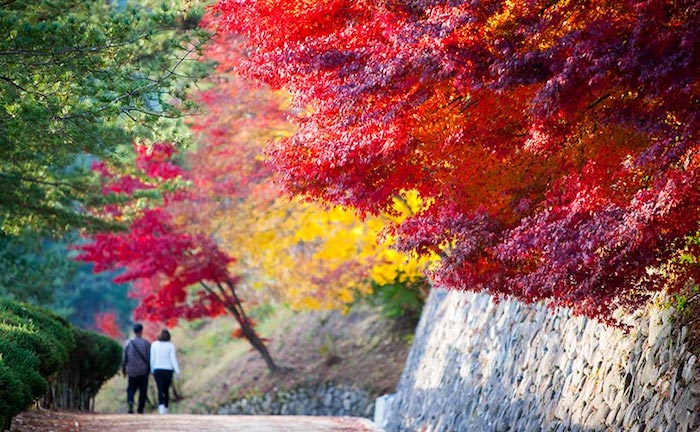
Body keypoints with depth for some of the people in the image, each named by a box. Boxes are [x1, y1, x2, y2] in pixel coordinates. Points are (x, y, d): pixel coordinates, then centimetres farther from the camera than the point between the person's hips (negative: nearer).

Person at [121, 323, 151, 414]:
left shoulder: (128, 343, -2)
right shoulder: (146, 343, -6)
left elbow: (124, 358, 1)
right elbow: (149, 358, -4)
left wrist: (123, 370, 12)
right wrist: (150, 369, 7)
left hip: (132, 371, 1)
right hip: (143, 371, -1)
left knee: (131, 389, 10)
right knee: (143, 391, 8)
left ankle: (130, 401, -19)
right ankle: (140, 409, 6)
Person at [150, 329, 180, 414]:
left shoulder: (154, 344, 2)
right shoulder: (171, 345, -1)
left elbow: (152, 358, 3)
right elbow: (173, 358, -7)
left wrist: (152, 370, 13)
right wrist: (177, 371, -5)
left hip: (157, 369, 0)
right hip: (168, 369, 0)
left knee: (160, 390, -6)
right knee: (166, 389, 14)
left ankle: (161, 406, -29)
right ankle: (165, 408, 20)